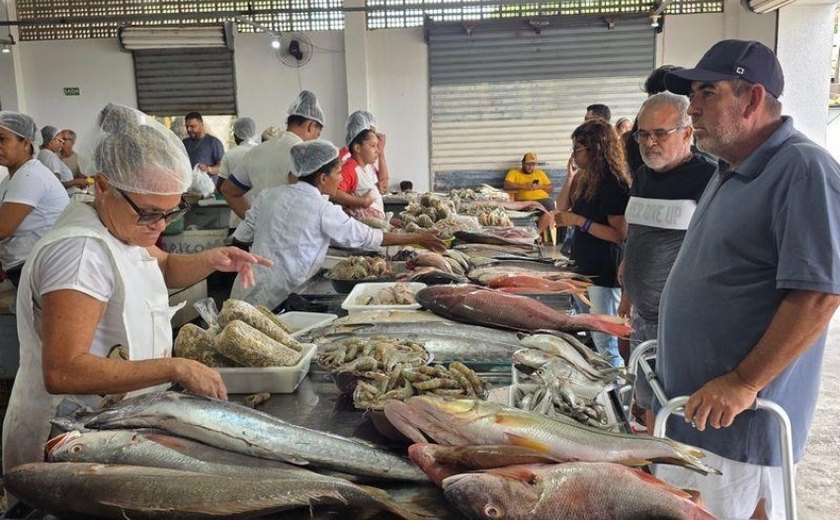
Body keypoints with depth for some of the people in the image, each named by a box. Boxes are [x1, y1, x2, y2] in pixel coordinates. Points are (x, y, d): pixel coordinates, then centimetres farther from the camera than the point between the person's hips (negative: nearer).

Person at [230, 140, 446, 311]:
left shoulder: (268, 195, 4)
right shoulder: (323, 210, -12)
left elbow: (241, 236, 9)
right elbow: (367, 238, -6)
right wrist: (416, 238, 3)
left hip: (245, 293, 6)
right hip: (276, 302, -6)